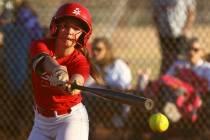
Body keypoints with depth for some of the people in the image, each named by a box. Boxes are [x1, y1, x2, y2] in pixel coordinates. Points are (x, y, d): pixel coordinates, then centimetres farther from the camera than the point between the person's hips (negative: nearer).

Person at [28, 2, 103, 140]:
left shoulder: (80, 61, -16)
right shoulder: (40, 45, -11)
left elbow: (78, 80, -39)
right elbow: (43, 59, -35)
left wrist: (73, 86, -65)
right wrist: (57, 69, -60)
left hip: (71, 118, -4)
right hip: (41, 120, 4)